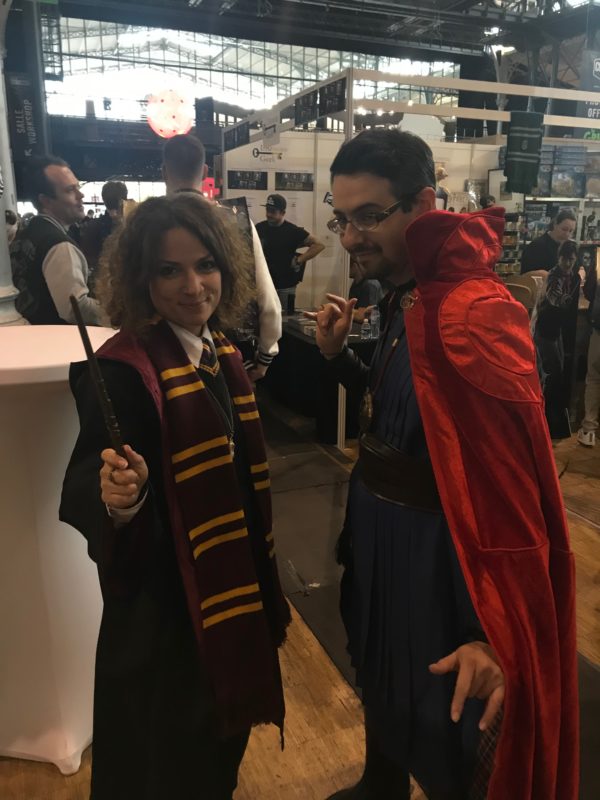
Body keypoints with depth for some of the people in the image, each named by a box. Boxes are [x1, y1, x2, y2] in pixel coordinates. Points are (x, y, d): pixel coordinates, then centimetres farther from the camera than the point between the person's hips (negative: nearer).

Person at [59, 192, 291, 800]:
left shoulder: (220, 351, 0)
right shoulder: (123, 369, -23)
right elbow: (82, 491, -25)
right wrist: (118, 495, -45)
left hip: (233, 585, 7)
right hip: (165, 604, -7)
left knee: (221, 741, 28)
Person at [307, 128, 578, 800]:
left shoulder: (475, 310, -26)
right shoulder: (402, 297, 3)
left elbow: (512, 483, -27)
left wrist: (493, 632, -26)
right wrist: (338, 354, 0)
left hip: (431, 549, -9)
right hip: (378, 528, 9)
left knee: (443, 739, 16)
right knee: (380, 680, 31)